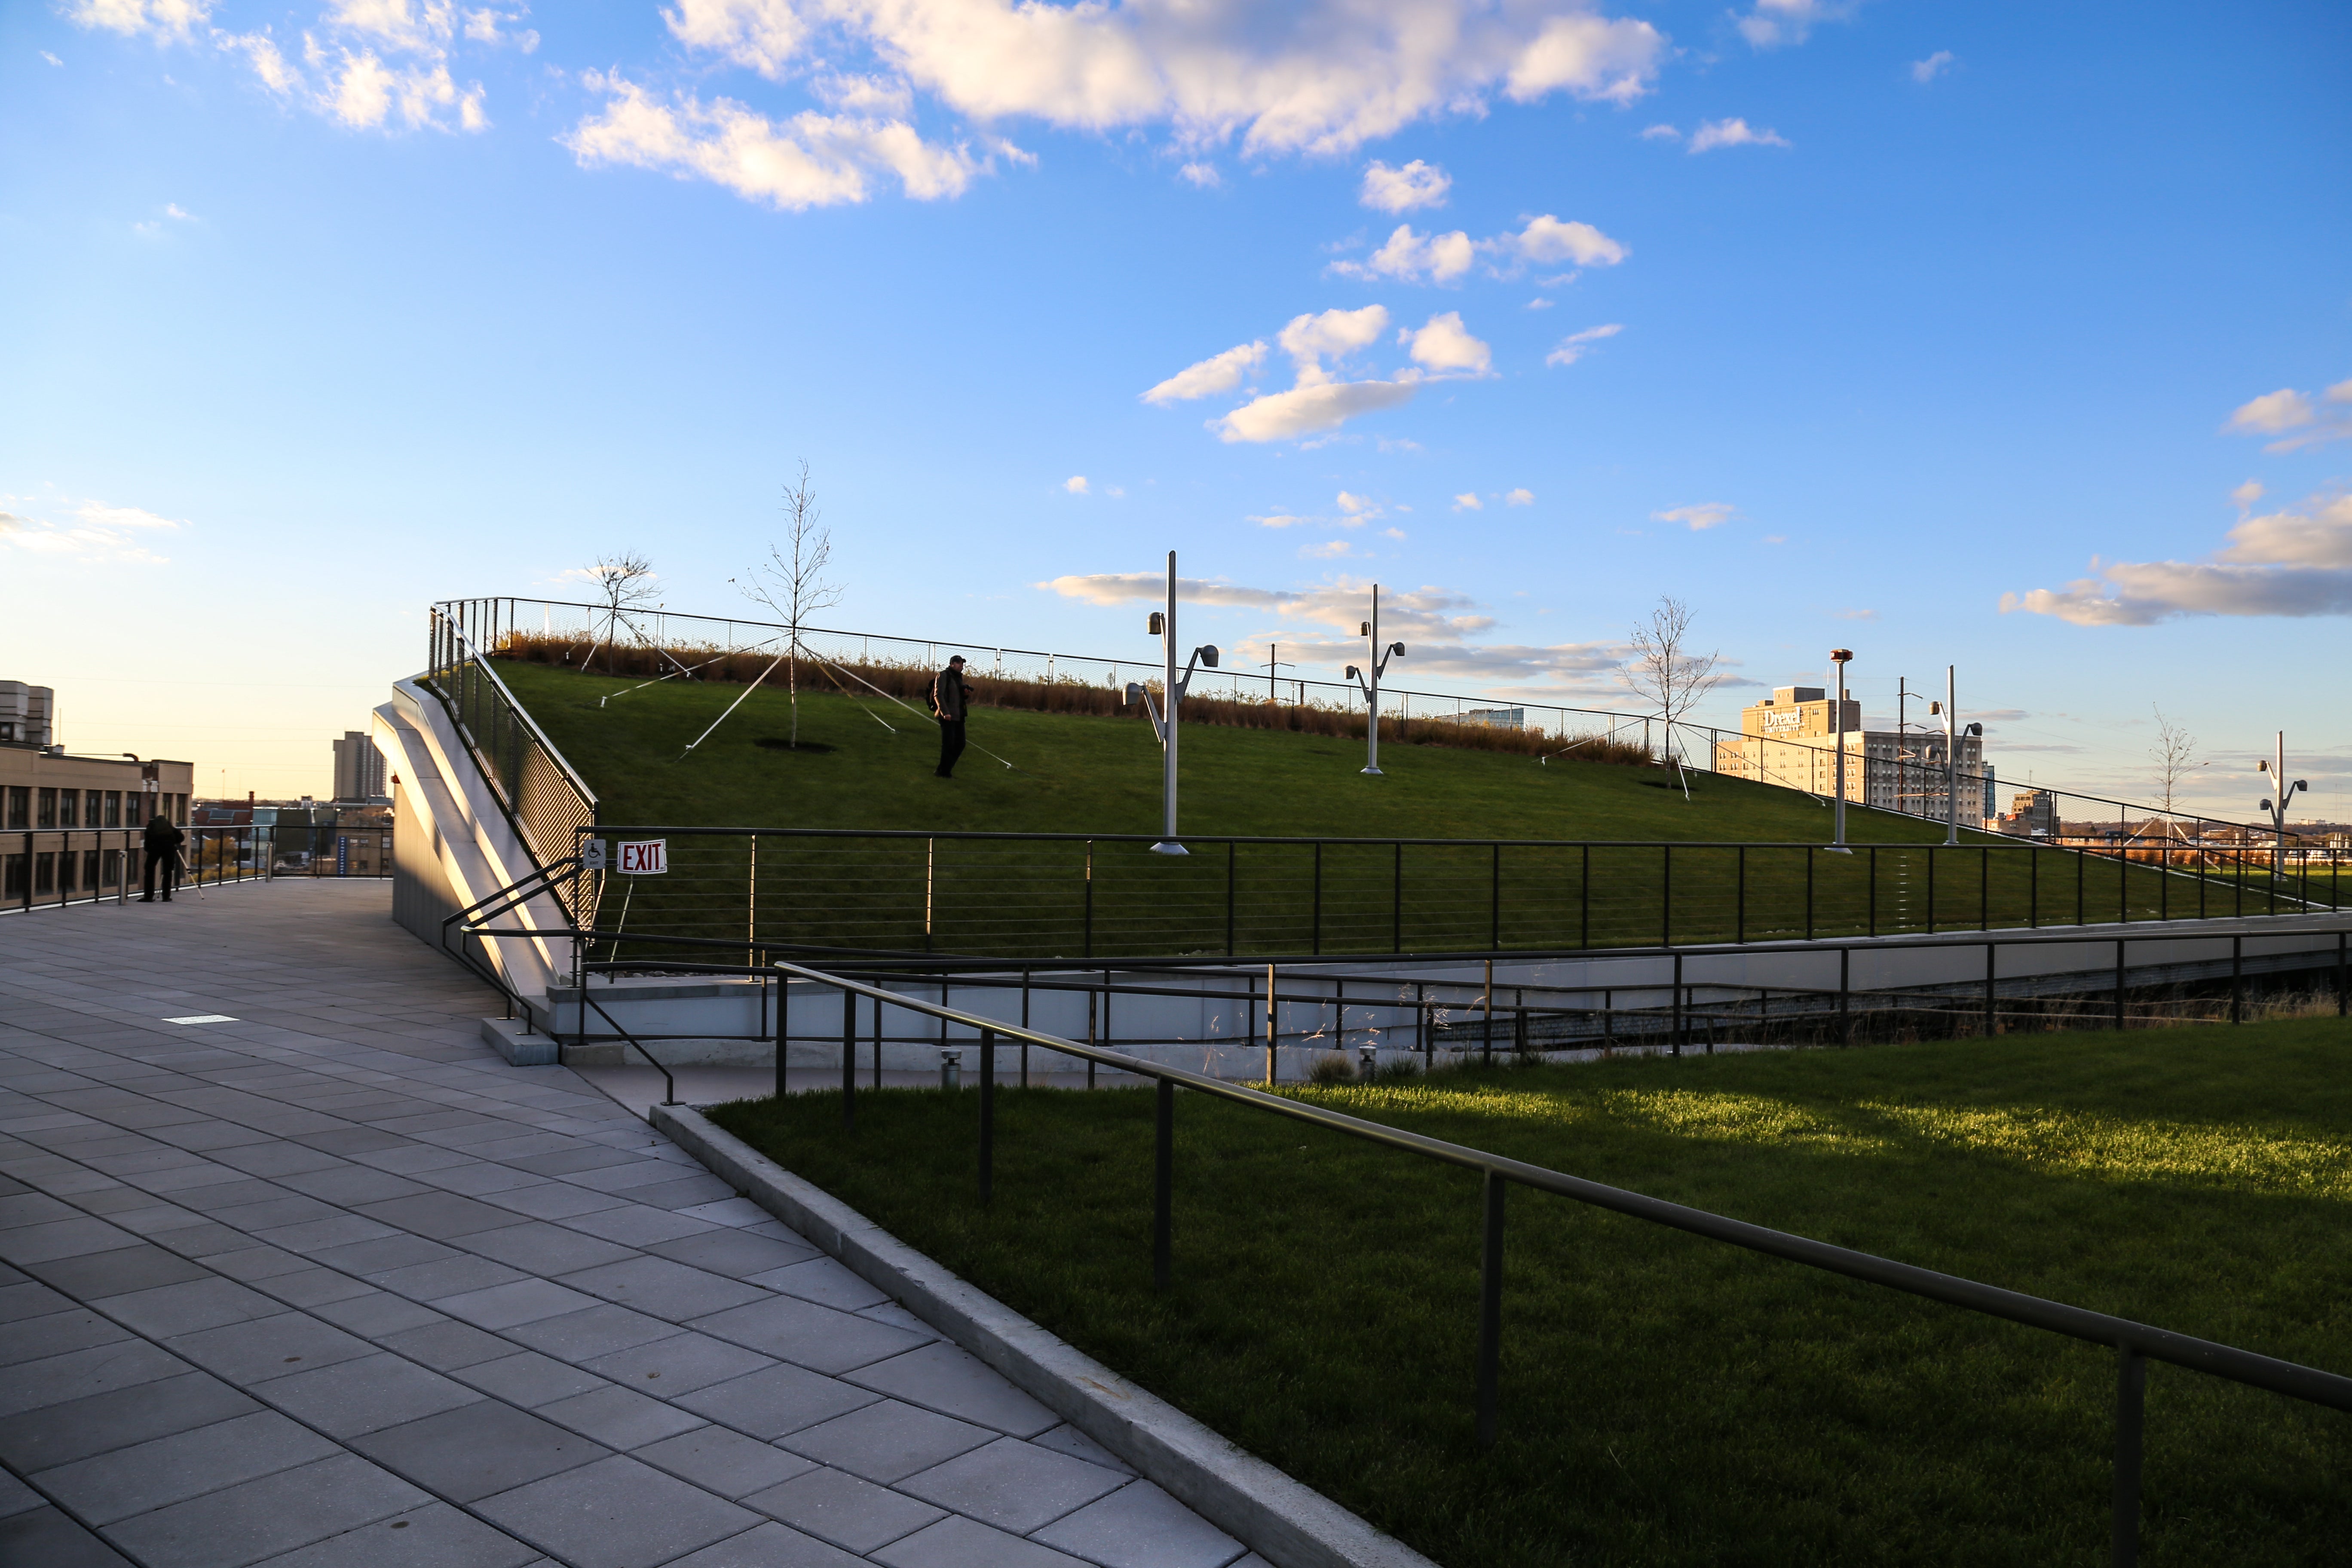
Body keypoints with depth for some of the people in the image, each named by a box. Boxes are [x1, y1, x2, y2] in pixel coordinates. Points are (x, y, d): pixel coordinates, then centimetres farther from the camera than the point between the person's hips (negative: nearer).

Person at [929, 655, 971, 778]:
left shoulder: (959, 678, 20)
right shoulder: (944, 676, -3)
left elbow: (965, 701, 27)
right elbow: (938, 695, -14)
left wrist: (967, 695, 3)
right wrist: (945, 712, -24)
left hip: (959, 716, 8)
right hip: (947, 716, -8)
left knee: (960, 744, 6)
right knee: (948, 744, -6)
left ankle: (943, 770, 15)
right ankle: (944, 772, 3)